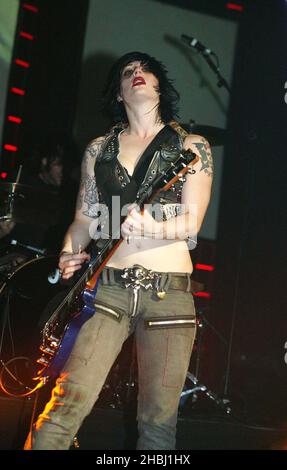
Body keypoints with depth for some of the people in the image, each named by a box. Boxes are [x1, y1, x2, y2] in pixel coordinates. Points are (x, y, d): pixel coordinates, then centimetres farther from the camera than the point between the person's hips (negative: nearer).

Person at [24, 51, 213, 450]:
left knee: (159, 423, 0)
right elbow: (84, 218, 16)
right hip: (108, 287, 1)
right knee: (67, 404, -13)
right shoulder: (99, 149, 16)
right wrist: (70, 255, -6)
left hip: (169, 293, -1)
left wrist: (149, 227, -23)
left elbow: (192, 222, -2)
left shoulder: (191, 145, 8)